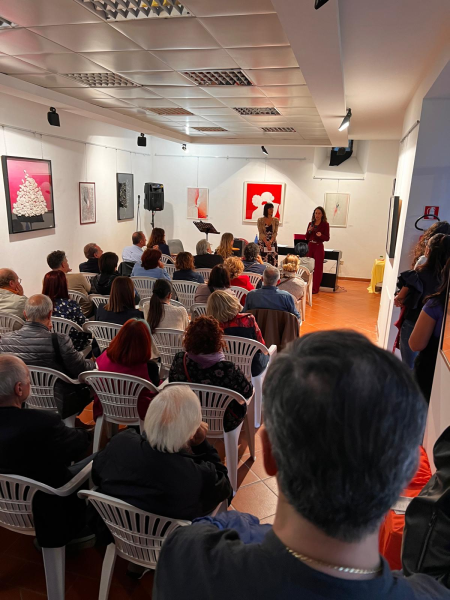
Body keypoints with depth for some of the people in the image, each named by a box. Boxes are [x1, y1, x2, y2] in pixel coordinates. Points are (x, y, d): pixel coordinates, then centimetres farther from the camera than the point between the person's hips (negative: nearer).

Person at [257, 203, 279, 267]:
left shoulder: (276, 220, 5)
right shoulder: (260, 220, 0)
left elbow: (275, 233, -2)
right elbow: (261, 233, -6)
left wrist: (270, 242, -17)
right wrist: (266, 243, -18)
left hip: (273, 243, 2)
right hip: (262, 243, -2)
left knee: (273, 261, -4)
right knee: (263, 261, -6)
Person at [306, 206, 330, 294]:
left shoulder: (325, 224, -2)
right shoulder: (311, 223, 9)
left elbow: (327, 238, -5)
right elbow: (307, 238, 12)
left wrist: (321, 235, -23)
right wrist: (309, 231, -6)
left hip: (319, 247, -4)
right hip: (310, 246, 4)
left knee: (318, 268, -1)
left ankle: (315, 288, 4)